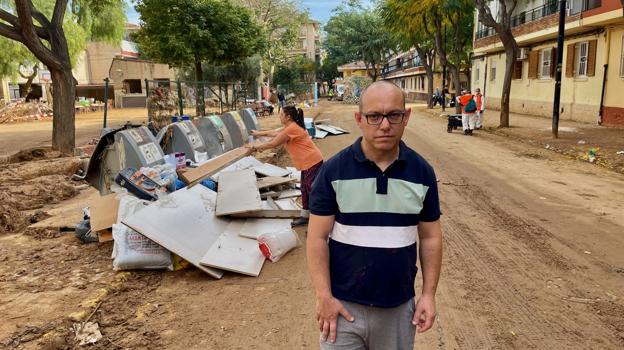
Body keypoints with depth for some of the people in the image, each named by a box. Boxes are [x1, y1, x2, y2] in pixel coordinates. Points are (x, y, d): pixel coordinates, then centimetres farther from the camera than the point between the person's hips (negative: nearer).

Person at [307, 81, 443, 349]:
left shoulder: (422, 172, -3)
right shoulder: (334, 170, -11)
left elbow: (430, 237, 4)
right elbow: (318, 237, -9)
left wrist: (429, 294, 2)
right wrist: (324, 297, -12)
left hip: (399, 306, 3)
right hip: (344, 304, -2)